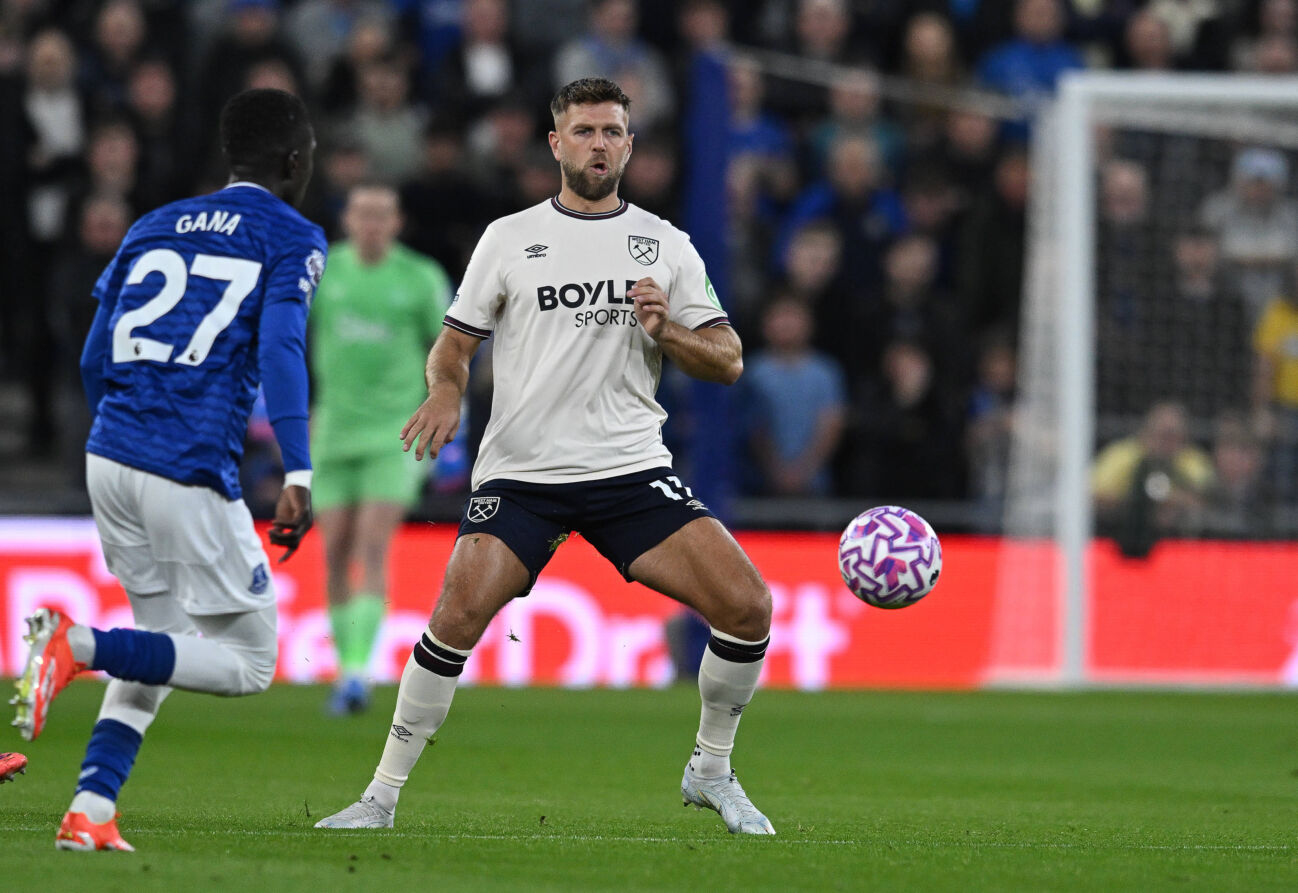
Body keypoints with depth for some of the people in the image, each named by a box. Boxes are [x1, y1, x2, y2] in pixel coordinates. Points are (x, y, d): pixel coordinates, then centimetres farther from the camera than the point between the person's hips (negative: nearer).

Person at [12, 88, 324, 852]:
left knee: (165, 640, 20)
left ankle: (91, 811, 6)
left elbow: (95, 362, 19)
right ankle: (80, 645, -18)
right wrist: (298, 477, -20)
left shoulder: (155, 228, 19)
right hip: (190, 473, -7)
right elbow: (280, 349, -14)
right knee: (249, 662, 3)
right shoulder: (292, 238, 2)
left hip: (109, 456, 7)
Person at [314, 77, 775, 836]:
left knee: (747, 606, -12)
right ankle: (383, 795, -7)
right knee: (458, 618, -20)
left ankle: (712, 771, 10)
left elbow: (727, 363, 7)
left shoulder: (665, 245, 9)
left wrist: (663, 330, -11)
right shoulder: (509, 239, 7)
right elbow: (456, 342, 11)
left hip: (633, 469, 1)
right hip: (521, 473, -1)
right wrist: (446, 390, -11)